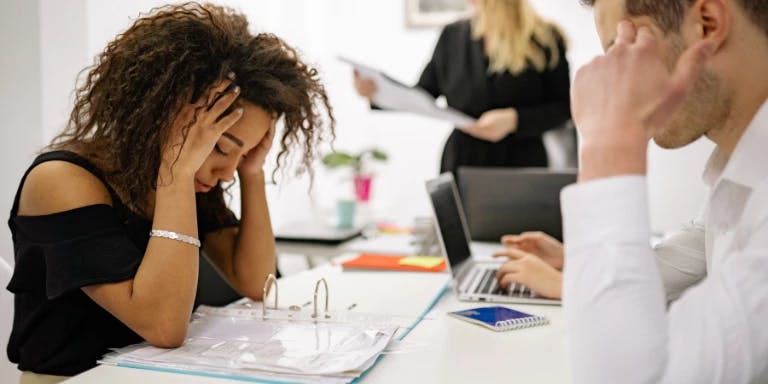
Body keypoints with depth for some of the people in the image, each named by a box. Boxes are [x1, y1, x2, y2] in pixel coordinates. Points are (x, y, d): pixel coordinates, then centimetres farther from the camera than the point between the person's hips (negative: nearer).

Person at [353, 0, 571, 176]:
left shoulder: (546, 40, -3)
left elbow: (563, 107, -3)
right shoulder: (453, 35, 6)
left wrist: (514, 119, -18)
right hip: (462, 165, 2)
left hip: (522, 165, -2)